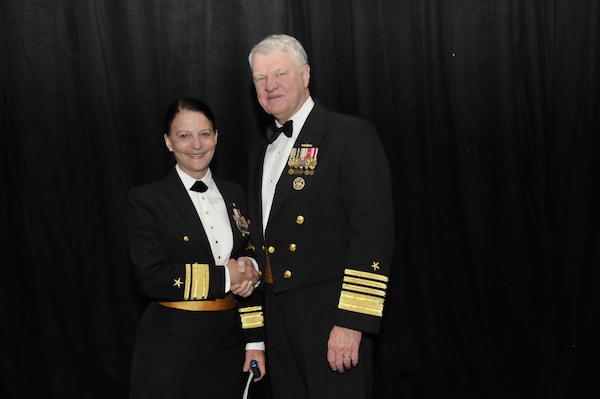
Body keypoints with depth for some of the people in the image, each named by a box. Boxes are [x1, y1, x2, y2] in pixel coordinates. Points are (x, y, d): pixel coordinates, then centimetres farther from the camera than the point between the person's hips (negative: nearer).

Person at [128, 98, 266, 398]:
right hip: (172, 347, -4)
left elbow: (249, 269, 12)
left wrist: (255, 340, 6)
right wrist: (224, 277, -13)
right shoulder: (147, 200, -5)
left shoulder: (235, 196, 9)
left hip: (229, 344, 4)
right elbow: (151, 278, -14)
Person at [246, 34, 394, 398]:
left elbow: (373, 235, -16)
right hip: (279, 316, 7)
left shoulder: (353, 136, -9)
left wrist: (351, 322, -21)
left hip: (332, 314, -7)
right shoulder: (263, 152, 16)